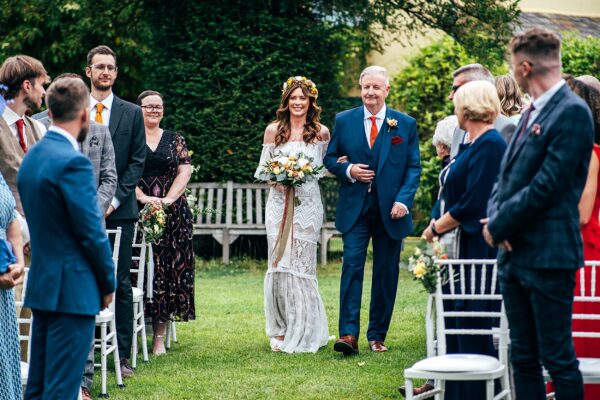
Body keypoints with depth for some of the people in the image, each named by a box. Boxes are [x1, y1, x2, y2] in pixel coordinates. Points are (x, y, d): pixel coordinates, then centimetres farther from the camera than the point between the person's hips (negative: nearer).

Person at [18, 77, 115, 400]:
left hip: (40, 285, 9)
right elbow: (92, 232, -17)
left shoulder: (32, 157, 10)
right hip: (72, 290, -9)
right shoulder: (73, 162, -18)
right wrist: (108, 283, -2)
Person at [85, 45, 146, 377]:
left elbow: (137, 161, 4)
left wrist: (114, 199, -7)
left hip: (119, 209, 0)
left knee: (120, 284, 1)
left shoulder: (132, 113, 7)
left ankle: (122, 355, 5)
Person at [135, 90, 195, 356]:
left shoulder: (174, 140, 13)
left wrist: (168, 199, -10)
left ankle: (159, 336, 2)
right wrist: (143, 197, -17)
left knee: (169, 270, -2)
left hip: (173, 213, 3)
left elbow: (185, 171, 4)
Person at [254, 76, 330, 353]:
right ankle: (281, 330, 6)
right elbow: (262, 169, 9)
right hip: (279, 203, 1)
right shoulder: (273, 131, 7)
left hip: (308, 203, -1)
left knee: (302, 265, -3)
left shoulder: (321, 132, 5)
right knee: (279, 265, -2)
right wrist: (274, 179, -9)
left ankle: (303, 333, 6)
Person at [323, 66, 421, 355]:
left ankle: (377, 336, 15)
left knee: (386, 275, 5)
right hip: (354, 209, 0)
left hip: (390, 211, 0)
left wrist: (404, 200, -11)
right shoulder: (344, 120, 7)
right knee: (352, 267, -12)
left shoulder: (406, 124, 4)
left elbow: (414, 167, 3)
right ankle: (349, 334, -14)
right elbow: (330, 158, 12)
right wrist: (348, 170, -10)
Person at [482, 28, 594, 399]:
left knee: (558, 358, -4)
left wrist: (499, 225, -11)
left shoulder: (572, 111, -14)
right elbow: (507, 174, 17)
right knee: (523, 357, 12)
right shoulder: (532, 113, 16)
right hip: (515, 253, 9)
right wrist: (495, 216, -3)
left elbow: (547, 186, -19)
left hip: (548, 255, -9)